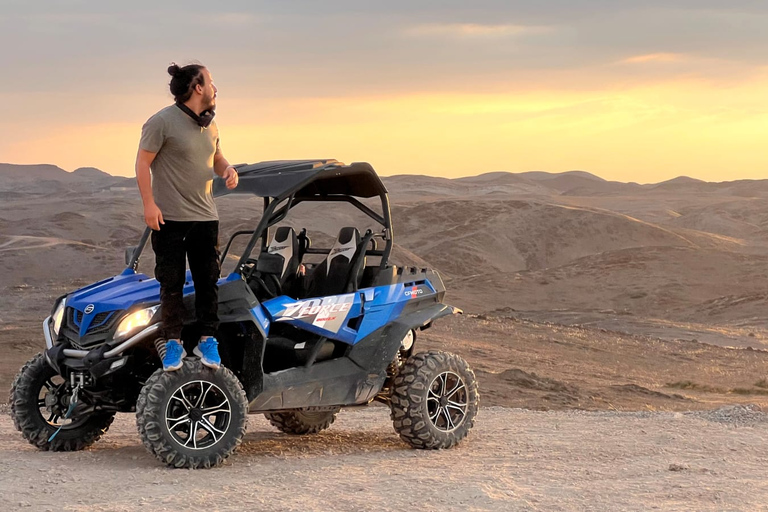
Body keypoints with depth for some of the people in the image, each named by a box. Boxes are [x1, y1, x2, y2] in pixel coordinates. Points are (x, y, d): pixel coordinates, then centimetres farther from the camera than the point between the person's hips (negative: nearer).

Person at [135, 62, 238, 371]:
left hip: (205, 218, 6)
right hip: (170, 219, -6)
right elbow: (143, 162, -10)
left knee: (208, 282, 7)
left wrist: (228, 170, 2)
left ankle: (207, 340, 17)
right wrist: (149, 203, -17)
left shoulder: (210, 126, 13)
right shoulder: (162, 122, -10)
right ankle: (173, 344, 10)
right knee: (171, 284, 0)